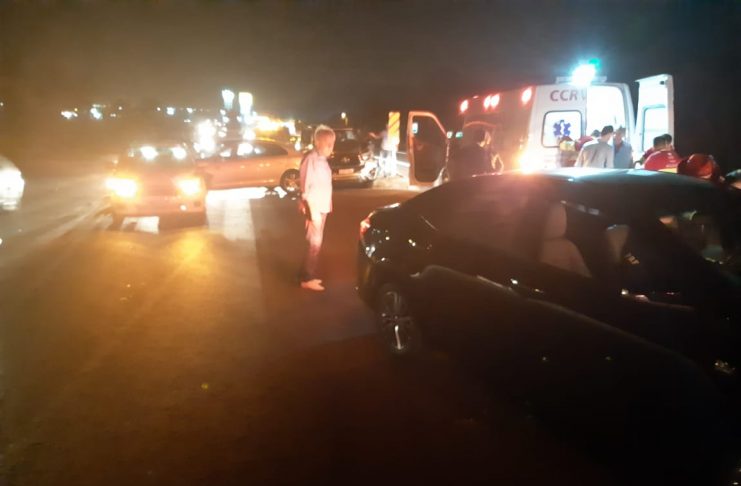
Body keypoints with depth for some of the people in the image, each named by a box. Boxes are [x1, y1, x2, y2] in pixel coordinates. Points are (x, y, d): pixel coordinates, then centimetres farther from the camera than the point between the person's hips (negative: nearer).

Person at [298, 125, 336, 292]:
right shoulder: (311, 160, -18)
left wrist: (325, 208, 15)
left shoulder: (321, 159, 11)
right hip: (314, 209, -9)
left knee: (316, 243, 15)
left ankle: (309, 275, 24)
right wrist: (313, 212, -21)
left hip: (322, 208, 9)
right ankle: (307, 278, 7)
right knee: (314, 243, -3)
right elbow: (306, 188, -20)